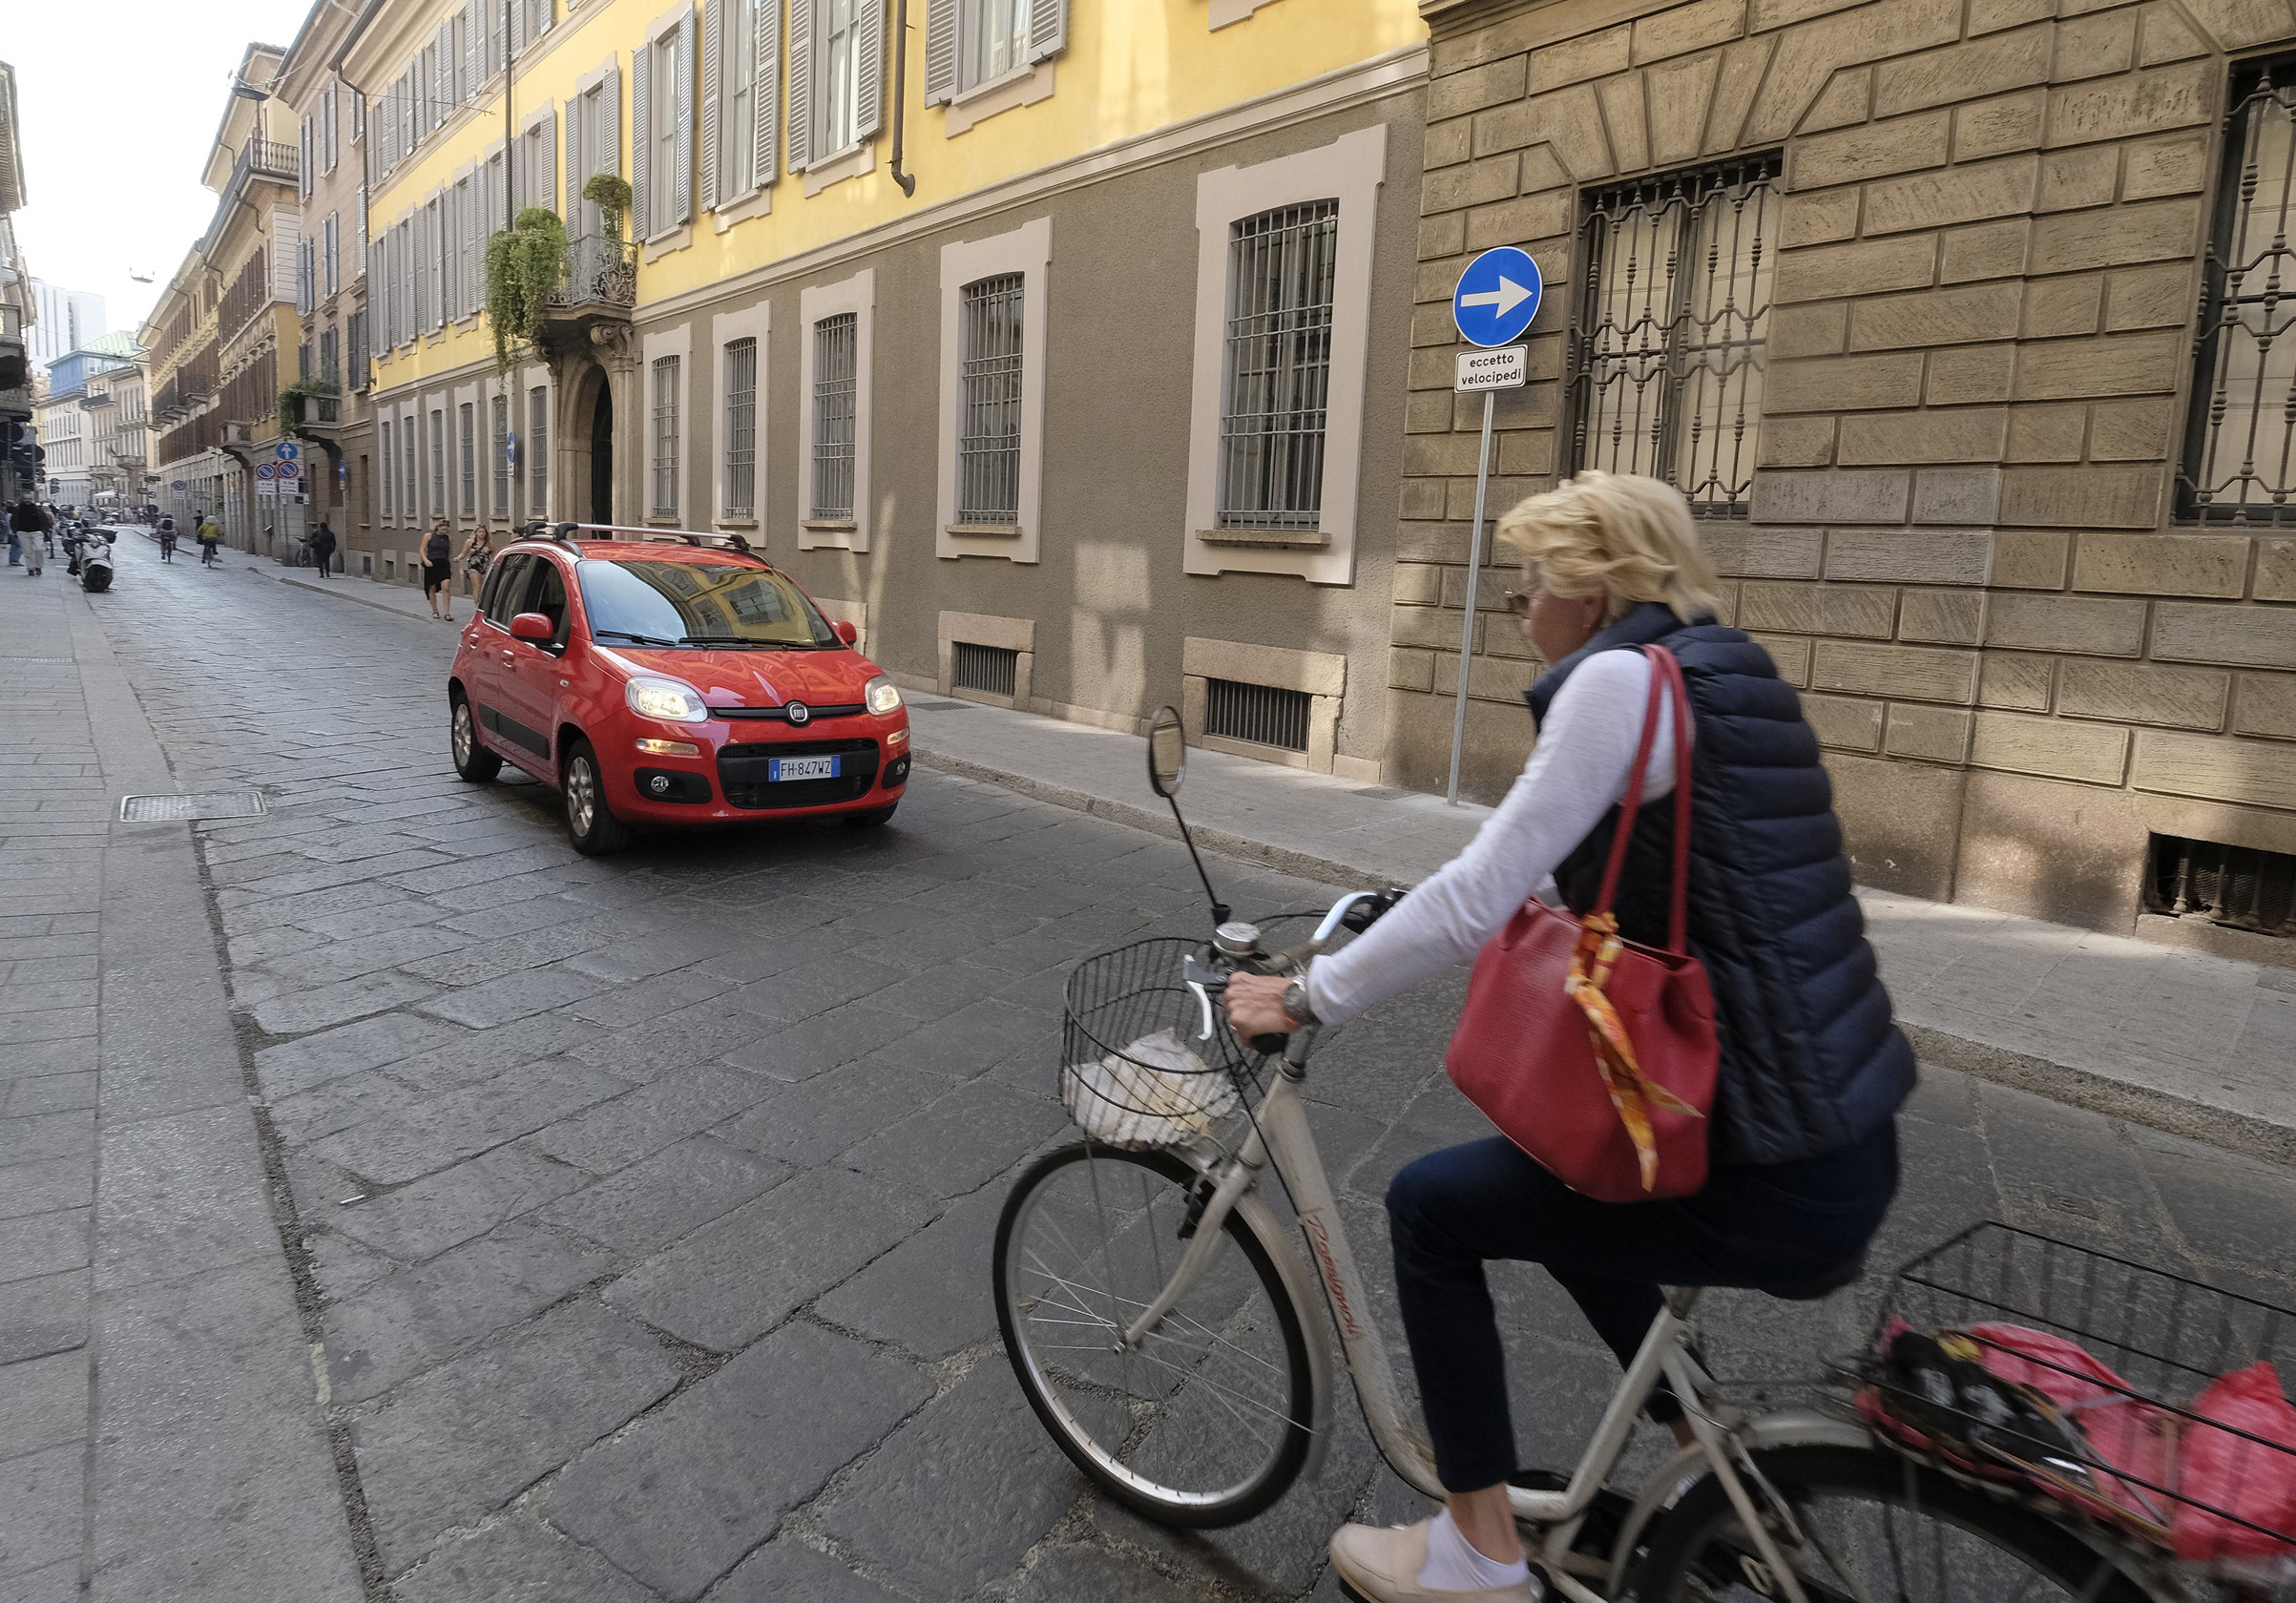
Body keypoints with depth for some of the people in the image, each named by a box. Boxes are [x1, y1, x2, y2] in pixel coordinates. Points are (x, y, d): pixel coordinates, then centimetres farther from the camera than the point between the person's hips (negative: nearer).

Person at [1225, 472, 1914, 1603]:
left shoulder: (1622, 678, -17)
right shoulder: (1718, 671, 12)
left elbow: (1477, 903, -21)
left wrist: (1305, 998, -10)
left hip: (1775, 1178, -9)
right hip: (1844, 1134, 9)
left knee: (1429, 1207, 5)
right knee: (1547, 1181, 28)